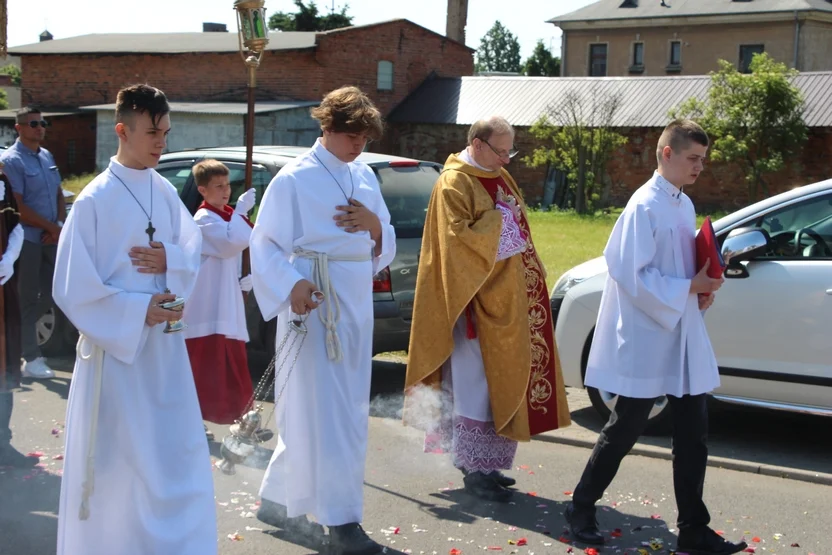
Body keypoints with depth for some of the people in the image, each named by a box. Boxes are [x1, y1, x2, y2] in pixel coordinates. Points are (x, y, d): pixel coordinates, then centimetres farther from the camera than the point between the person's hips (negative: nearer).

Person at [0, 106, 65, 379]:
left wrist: (59, 225, -3)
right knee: (28, 298, -1)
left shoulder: (47, 156, 12)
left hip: (50, 237, 7)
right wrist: (51, 227, -12)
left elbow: (59, 194, 15)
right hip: (27, 239, -7)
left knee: (51, 292, 13)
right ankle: (31, 359, 5)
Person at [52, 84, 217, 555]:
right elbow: (73, 289, -13)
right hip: (115, 345, -6)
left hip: (165, 343, 6)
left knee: (176, 454, 12)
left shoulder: (166, 193, 5)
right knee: (117, 461, 3)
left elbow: (194, 252, 9)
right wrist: (138, 311, -17)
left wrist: (170, 260, -13)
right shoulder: (95, 201, -13)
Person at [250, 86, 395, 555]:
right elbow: (265, 244, -9)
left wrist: (376, 225, -6)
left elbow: (386, 247, 16)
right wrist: (292, 285, -25)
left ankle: (279, 500, 26)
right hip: (314, 306, -7)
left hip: (356, 307, 7)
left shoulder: (365, 177, 11)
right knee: (323, 414, -5)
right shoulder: (294, 179, -8)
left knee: (348, 412, 12)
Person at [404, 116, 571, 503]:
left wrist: (531, 272, 14)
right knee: (476, 384, -4)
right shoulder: (454, 185, -13)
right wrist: (498, 219, -19)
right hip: (475, 300, -9)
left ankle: (485, 463, 22)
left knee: (503, 381, 12)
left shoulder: (500, 177, 13)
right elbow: (457, 238, -22)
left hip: (505, 300, 9)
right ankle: (475, 470, 5)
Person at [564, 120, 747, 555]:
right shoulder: (646, 206, -15)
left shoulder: (684, 205, 12)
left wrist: (703, 285, 1)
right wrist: (689, 287, -17)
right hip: (646, 340, -8)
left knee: (693, 435, 7)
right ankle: (581, 509, 22)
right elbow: (632, 274, -20)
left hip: (683, 337, 8)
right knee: (624, 431, 4)